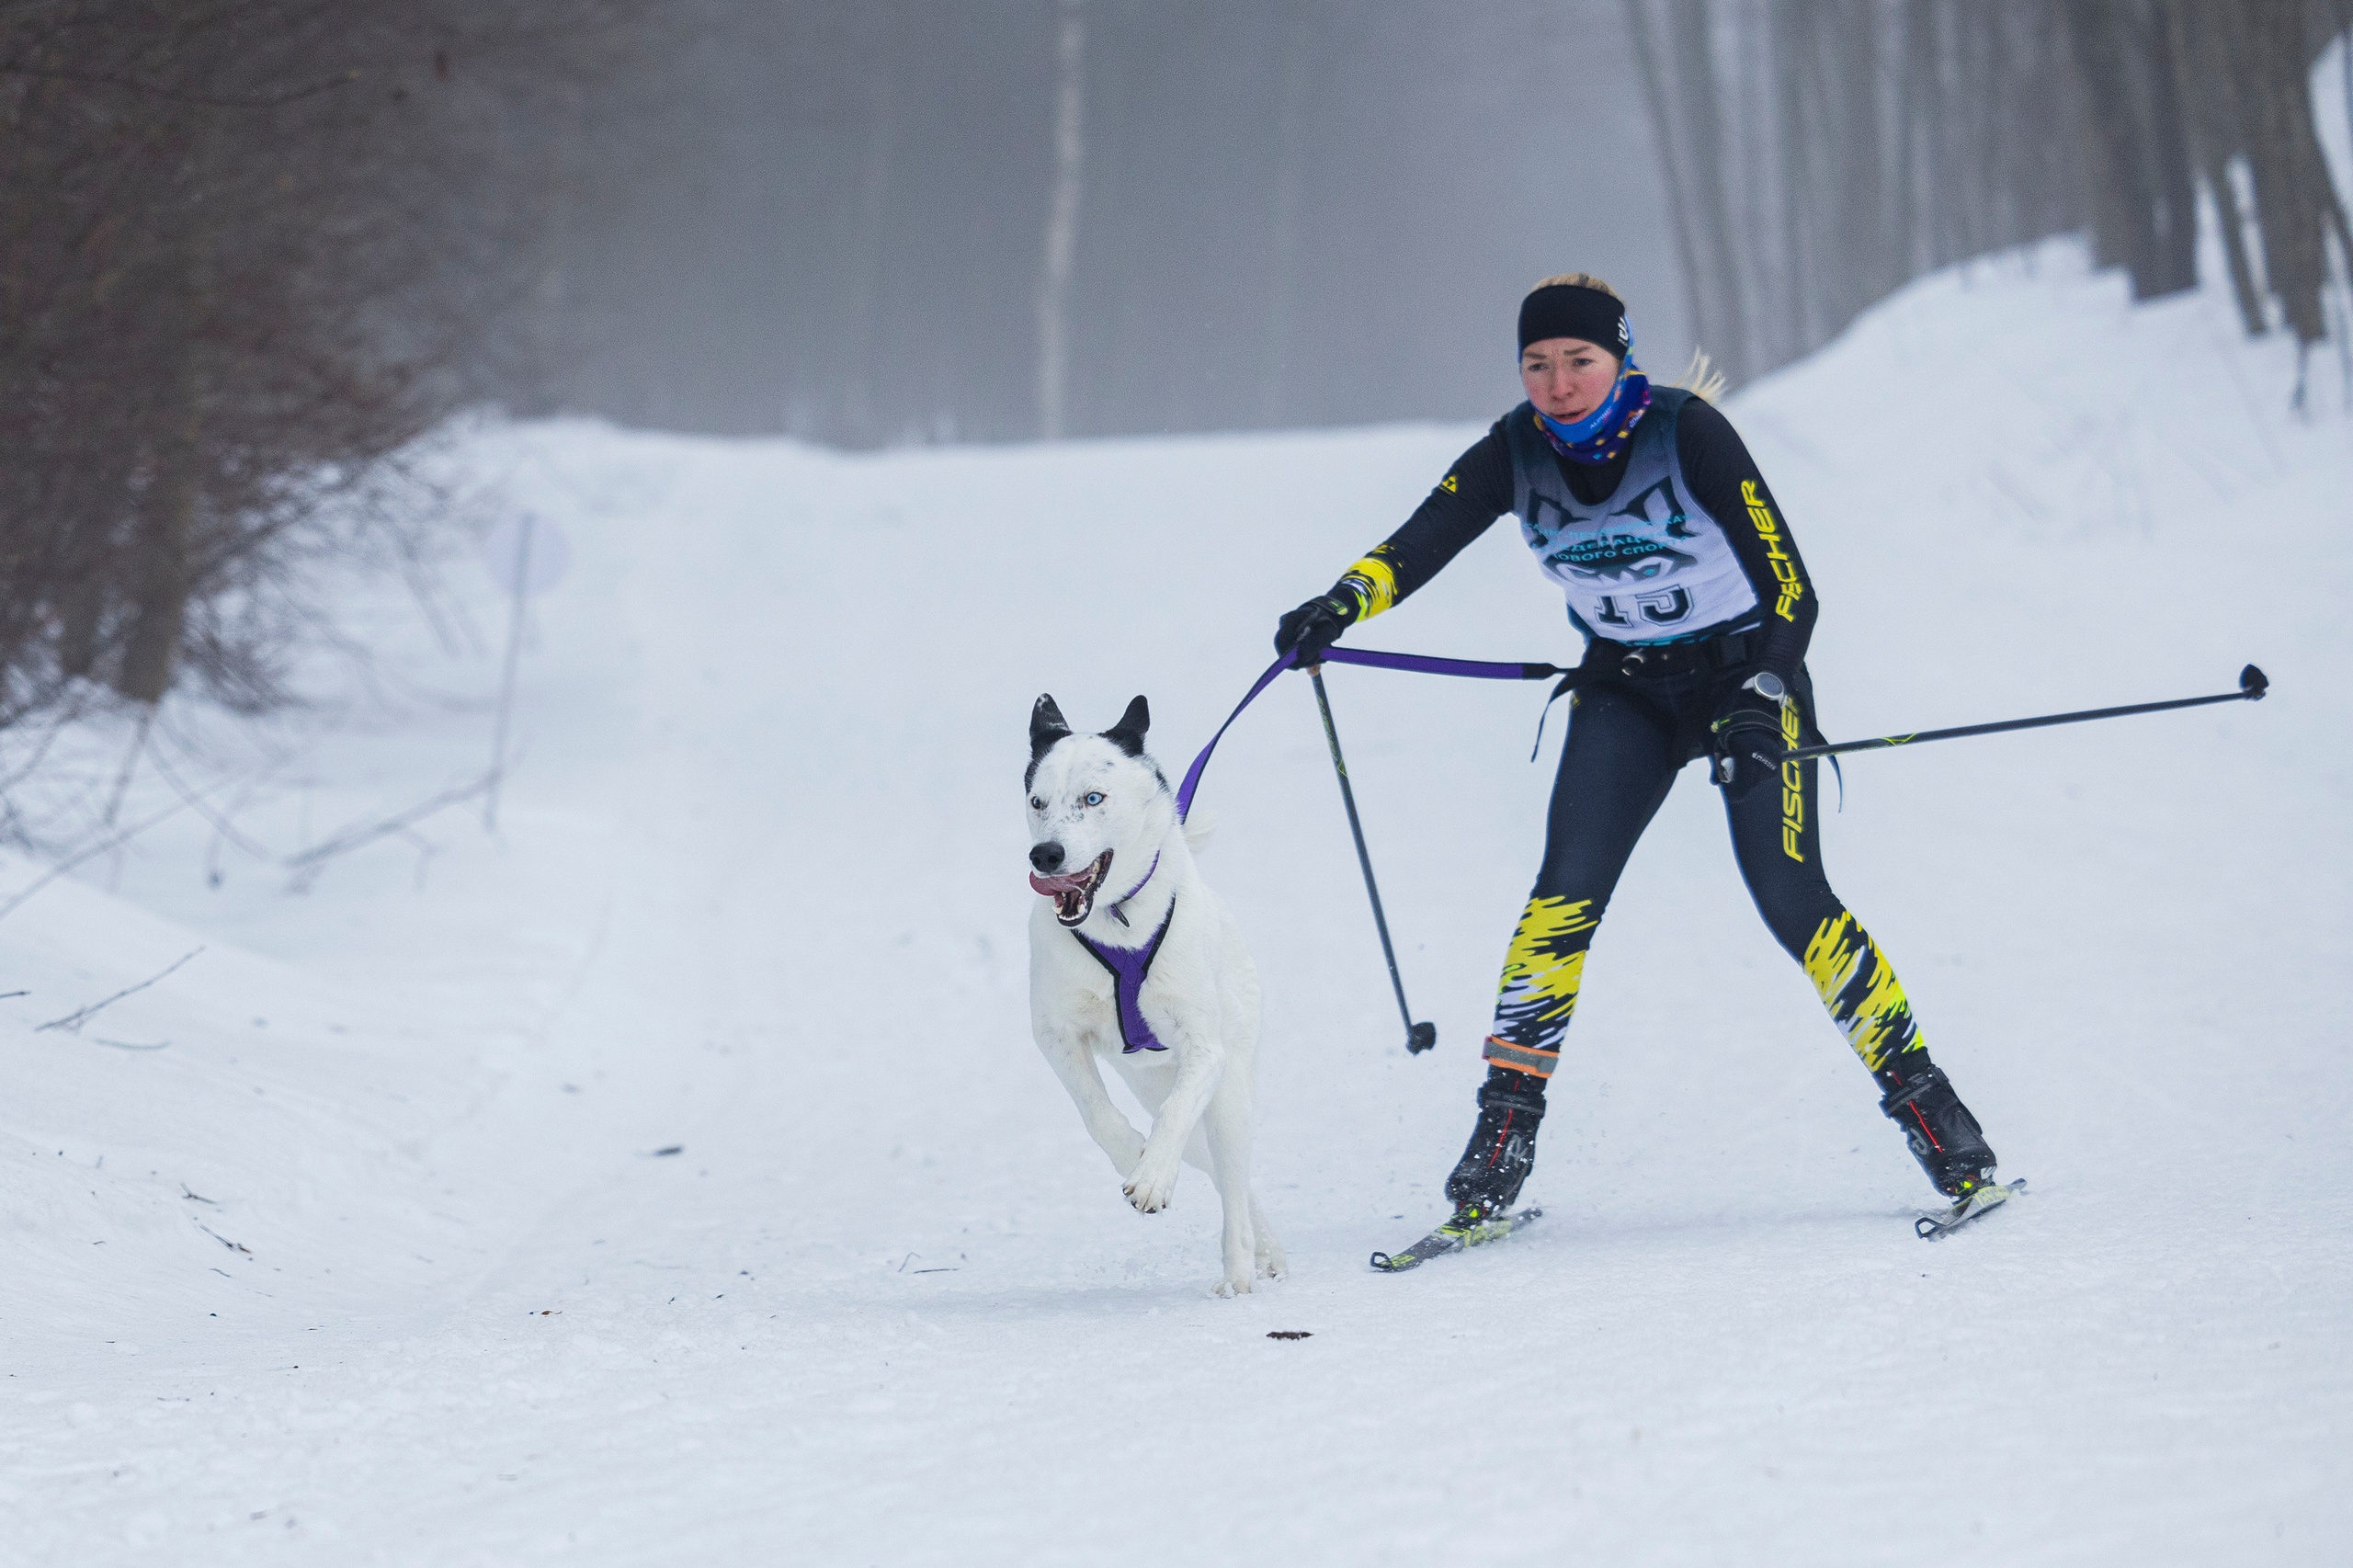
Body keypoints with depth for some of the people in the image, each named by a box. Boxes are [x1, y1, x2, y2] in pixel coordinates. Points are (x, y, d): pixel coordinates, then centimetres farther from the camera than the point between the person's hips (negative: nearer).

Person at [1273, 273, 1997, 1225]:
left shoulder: (1687, 433, -23)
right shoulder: (1514, 455, -11)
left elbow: (1790, 586, -26)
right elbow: (1420, 544, -23)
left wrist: (1761, 707, -39)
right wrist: (1344, 601, -44)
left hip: (1745, 671, -3)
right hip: (1627, 688, 3)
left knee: (1790, 900, -16)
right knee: (1567, 890, -15)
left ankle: (1920, 1097, -3)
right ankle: (1505, 1128, -12)